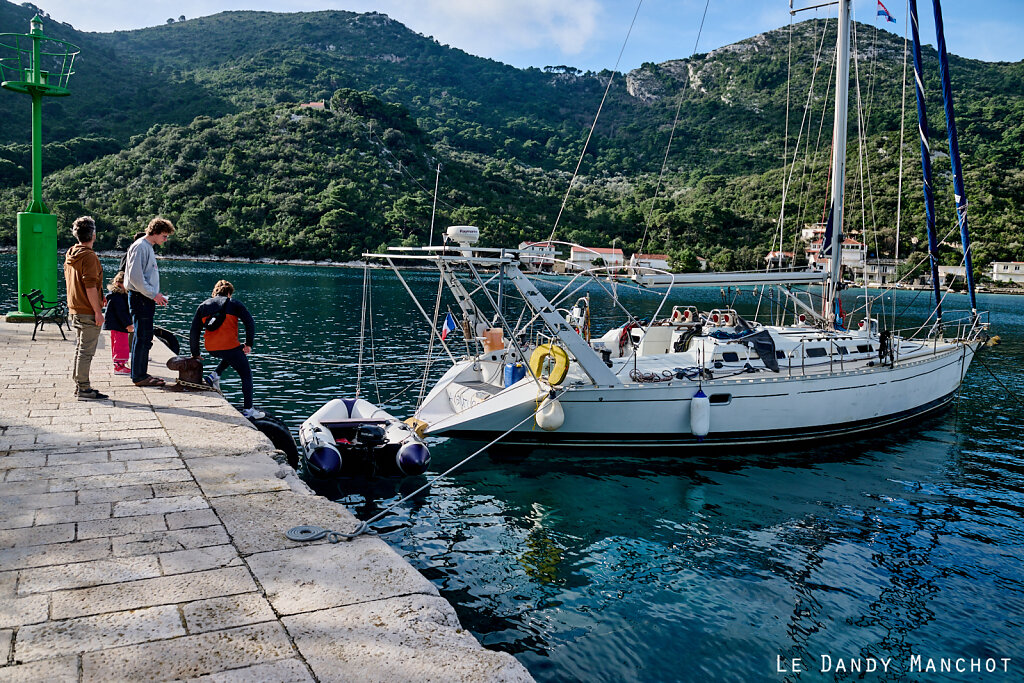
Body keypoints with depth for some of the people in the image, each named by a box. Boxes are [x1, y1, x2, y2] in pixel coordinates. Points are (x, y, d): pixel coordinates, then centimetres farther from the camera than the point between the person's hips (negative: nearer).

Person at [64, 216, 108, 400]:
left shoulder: (70, 255, 12)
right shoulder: (89, 256, -16)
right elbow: (90, 286, -21)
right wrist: (98, 311, -18)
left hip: (75, 309, 9)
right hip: (88, 312, -9)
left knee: (80, 348, 16)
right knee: (86, 351, -4)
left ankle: (79, 384, 23)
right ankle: (83, 388, -1)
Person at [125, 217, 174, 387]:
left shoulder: (148, 248, 19)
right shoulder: (140, 247, -12)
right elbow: (135, 277, -19)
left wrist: (157, 295, 15)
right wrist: (153, 294, -15)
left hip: (146, 298, 10)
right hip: (140, 298, -10)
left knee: (145, 338, 13)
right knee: (143, 338, -8)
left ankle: (142, 373, 20)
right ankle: (139, 377, -4)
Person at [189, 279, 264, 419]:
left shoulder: (203, 305, 19)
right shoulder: (234, 304, 8)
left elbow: (193, 332, 16)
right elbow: (250, 323, -3)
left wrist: (195, 354, 22)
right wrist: (249, 344, 4)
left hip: (211, 349, 5)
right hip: (229, 346, -5)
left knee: (232, 354, 36)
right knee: (246, 375, 7)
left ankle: (216, 374, 18)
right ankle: (248, 410, 1)